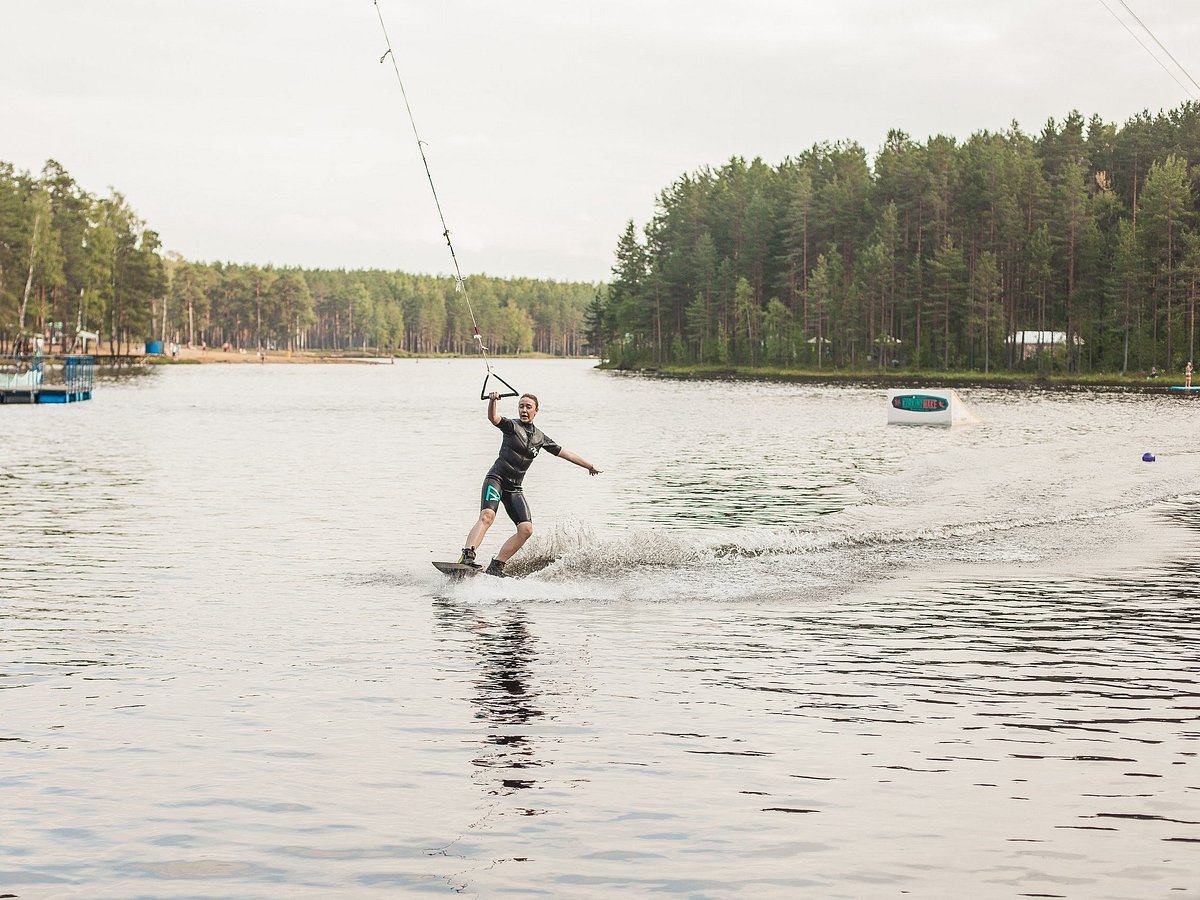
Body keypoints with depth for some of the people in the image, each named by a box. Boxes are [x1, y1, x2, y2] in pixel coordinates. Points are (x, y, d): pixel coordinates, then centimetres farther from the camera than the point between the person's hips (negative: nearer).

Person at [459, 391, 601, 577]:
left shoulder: (540, 437, 15)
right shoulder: (511, 426, 0)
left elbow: (564, 453, 25)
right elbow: (493, 418, -21)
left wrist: (590, 466, 31)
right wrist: (492, 401, -43)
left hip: (514, 488, 6)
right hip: (496, 479, -6)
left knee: (526, 529, -9)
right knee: (487, 516, -29)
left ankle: (495, 566, -3)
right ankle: (467, 557, -43)